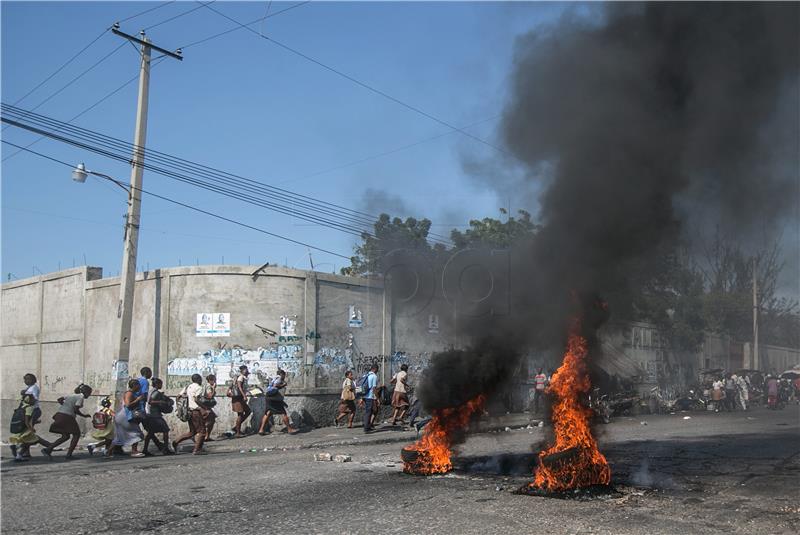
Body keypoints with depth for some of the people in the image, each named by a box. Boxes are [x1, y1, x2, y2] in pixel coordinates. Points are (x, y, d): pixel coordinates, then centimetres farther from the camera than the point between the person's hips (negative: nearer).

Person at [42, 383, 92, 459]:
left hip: (59, 415, 9)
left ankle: (48, 449, 9)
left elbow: (60, 400, 16)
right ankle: (69, 454, 3)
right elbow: (76, 410, -15)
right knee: (76, 435, 6)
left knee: (66, 436, 17)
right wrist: (84, 416, -2)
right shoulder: (81, 397, -5)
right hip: (67, 417, -9)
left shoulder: (73, 395, 21)